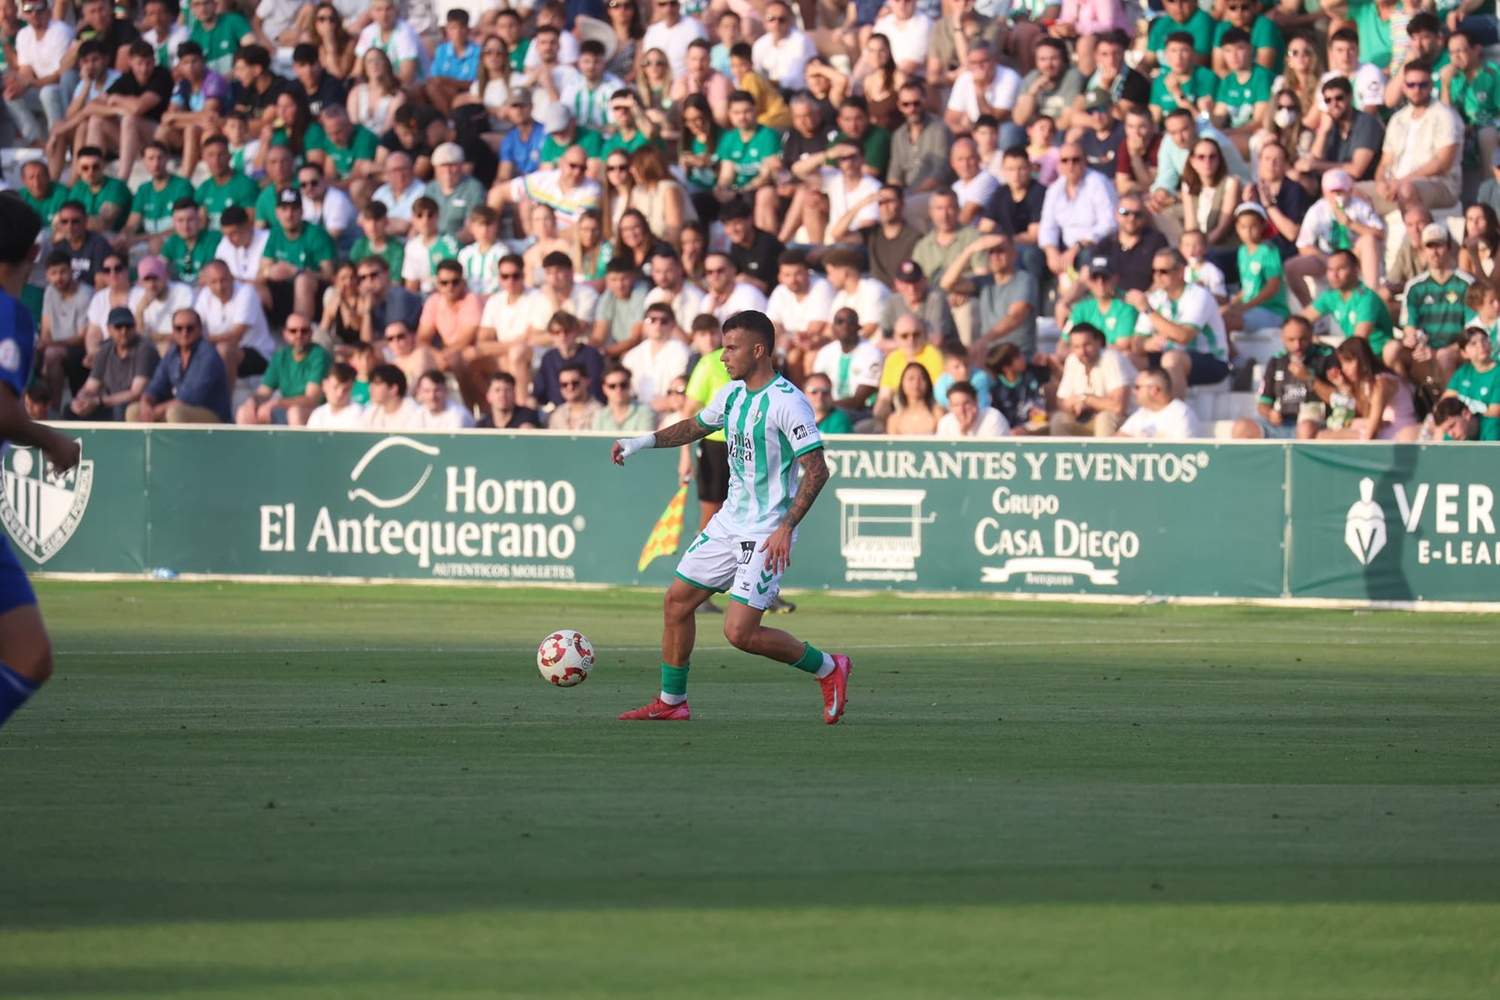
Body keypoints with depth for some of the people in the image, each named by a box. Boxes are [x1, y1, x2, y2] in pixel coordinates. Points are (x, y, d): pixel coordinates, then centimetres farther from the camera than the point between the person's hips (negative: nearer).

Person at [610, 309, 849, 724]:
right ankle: (671, 702, 22)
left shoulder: (787, 402, -19)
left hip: (767, 534, -9)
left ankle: (828, 669, 5)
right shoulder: (733, 394, 7)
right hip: (730, 521, 9)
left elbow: (817, 470, -23)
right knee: (677, 601, 9)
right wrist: (644, 441, 12)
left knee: (739, 632, -14)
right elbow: (695, 426, 26)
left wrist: (786, 527, -28)